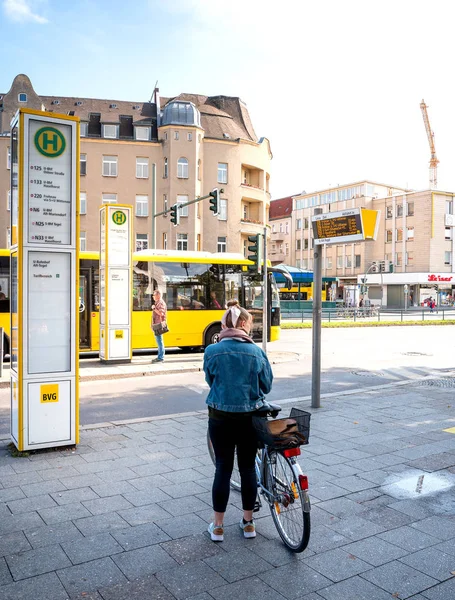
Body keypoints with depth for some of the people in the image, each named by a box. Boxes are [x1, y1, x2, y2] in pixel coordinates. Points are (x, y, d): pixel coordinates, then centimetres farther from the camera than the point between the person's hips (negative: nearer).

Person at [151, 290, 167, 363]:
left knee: (159, 341, -8)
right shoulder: (156, 303, 19)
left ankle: (161, 357, -6)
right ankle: (160, 356, 18)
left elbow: (161, 313, -22)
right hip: (156, 325, 10)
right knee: (158, 341, 13)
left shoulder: (161, 303, -11)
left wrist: (154, 308, -18)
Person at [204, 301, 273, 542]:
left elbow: (210, 380, 4)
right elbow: (266, 386, 0)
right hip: (249, 417, 0)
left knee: (223, 468, 11)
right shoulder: (257, 352, -9)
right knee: (248, 467, 14)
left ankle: (218, 526, 21)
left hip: (221, 417, 0)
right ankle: (248, 523, 28)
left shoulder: (212, 351, -10)